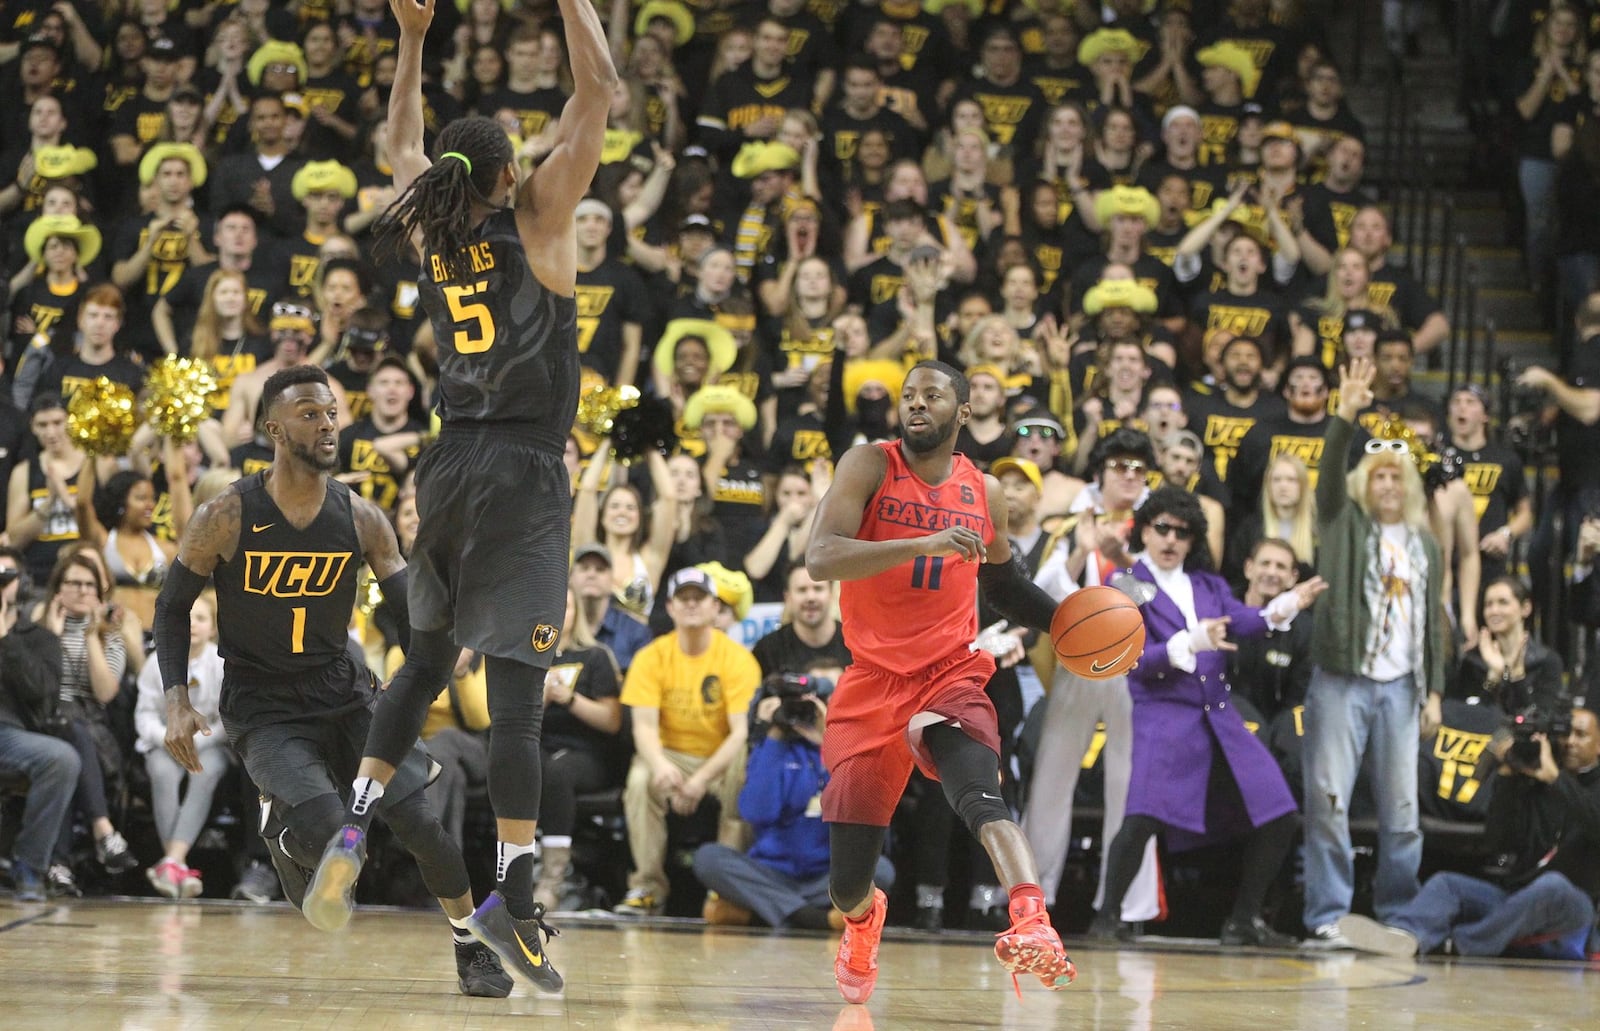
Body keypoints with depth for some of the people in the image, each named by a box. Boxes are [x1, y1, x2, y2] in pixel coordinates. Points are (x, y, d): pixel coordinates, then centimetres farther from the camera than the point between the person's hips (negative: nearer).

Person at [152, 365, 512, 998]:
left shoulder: (360, 518, -1)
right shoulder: (227, 518, -10)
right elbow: (173, 608, 0)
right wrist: (177, 702, -11)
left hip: (346, 695, 3)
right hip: (263, 712, -3)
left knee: (424, 821, -13)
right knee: (325, 831, -27)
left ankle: (473, 948, 8)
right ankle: (282, 830, 12)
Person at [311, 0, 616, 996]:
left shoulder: (433, 231, 7)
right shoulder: (534, 219, -6)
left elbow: (404, 144, 28)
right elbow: (598, 89, -6)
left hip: (451, 465, 6)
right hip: (525, 472, -6)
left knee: (425, 659, 23)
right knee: (516, 681, -11)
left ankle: (355, 821, 12)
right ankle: (514, 890, -17)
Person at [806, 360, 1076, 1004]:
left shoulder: (984, 492, 7)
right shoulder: (871, 466, -5)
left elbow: (1003, 584, 26)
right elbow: (820, 558, -21)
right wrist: (923, 545, -31)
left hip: (951, 676, 1)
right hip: (873, 683, -1)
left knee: (979, 793, -33)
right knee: (846, 882, 4)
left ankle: (1034, 928, -53)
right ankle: (863, 920, 42)